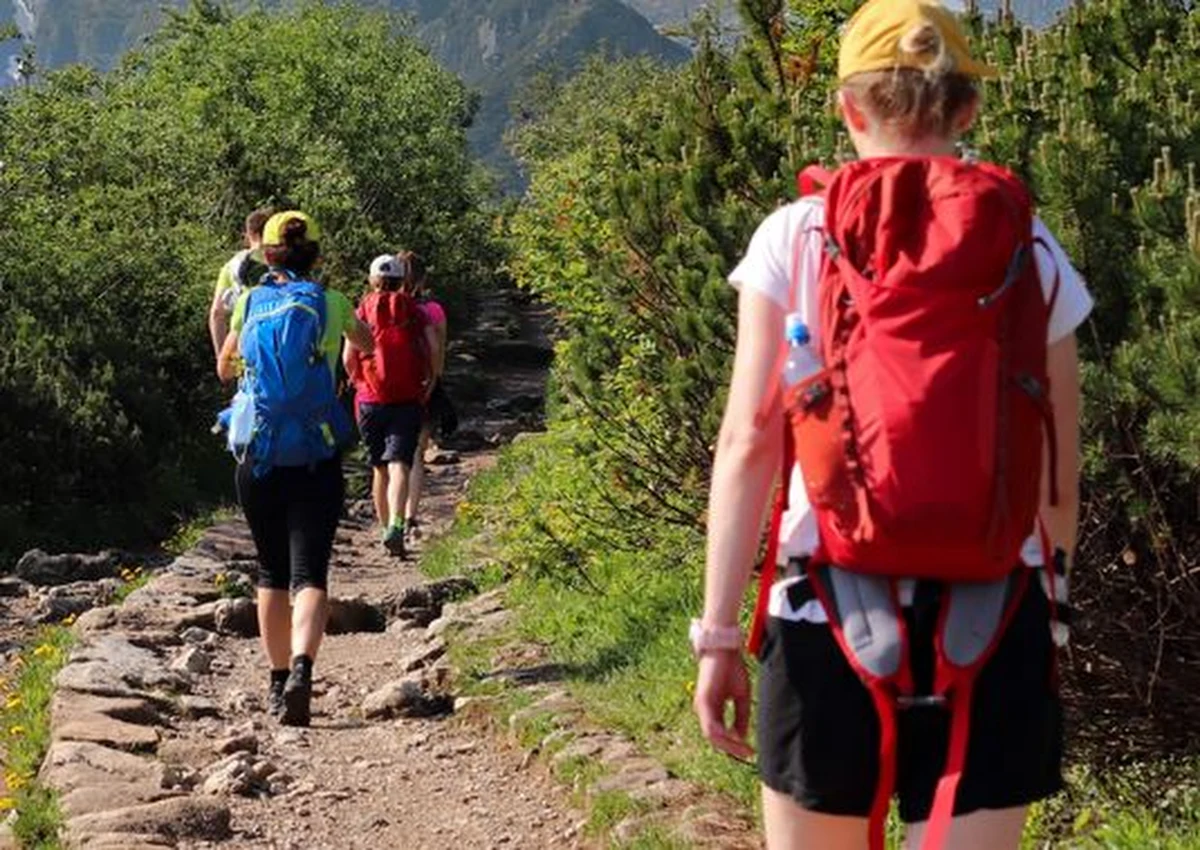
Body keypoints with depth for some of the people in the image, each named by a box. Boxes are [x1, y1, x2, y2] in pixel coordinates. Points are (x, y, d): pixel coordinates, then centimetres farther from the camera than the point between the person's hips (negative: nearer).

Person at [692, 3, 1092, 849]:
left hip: (830, 607, 0)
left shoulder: (794, 238, 0)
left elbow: (748, 445, -5)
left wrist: (719, 632, -3)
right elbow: (1058, 476, 6)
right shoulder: (1030, 250, 4)